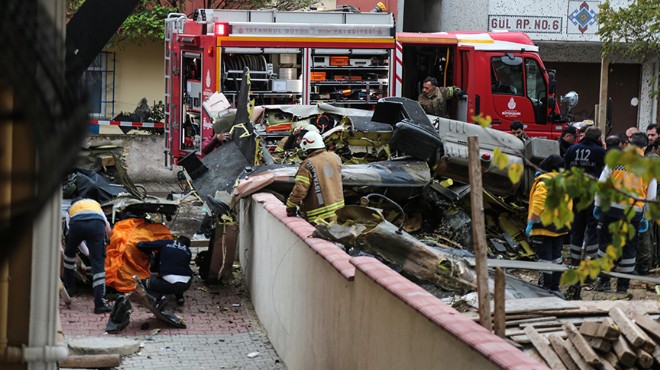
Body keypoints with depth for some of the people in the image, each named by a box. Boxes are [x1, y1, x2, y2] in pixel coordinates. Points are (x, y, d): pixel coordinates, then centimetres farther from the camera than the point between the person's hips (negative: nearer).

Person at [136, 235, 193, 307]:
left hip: (170, 283, -4)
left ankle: (158, 297, -4)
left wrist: (149, 252, 33)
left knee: (145, 280, 20)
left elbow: (140, 245, 10)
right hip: (186, 285, 4)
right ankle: (180, 297, 21)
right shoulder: (188, 251, 20)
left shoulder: (165, 243, 11)